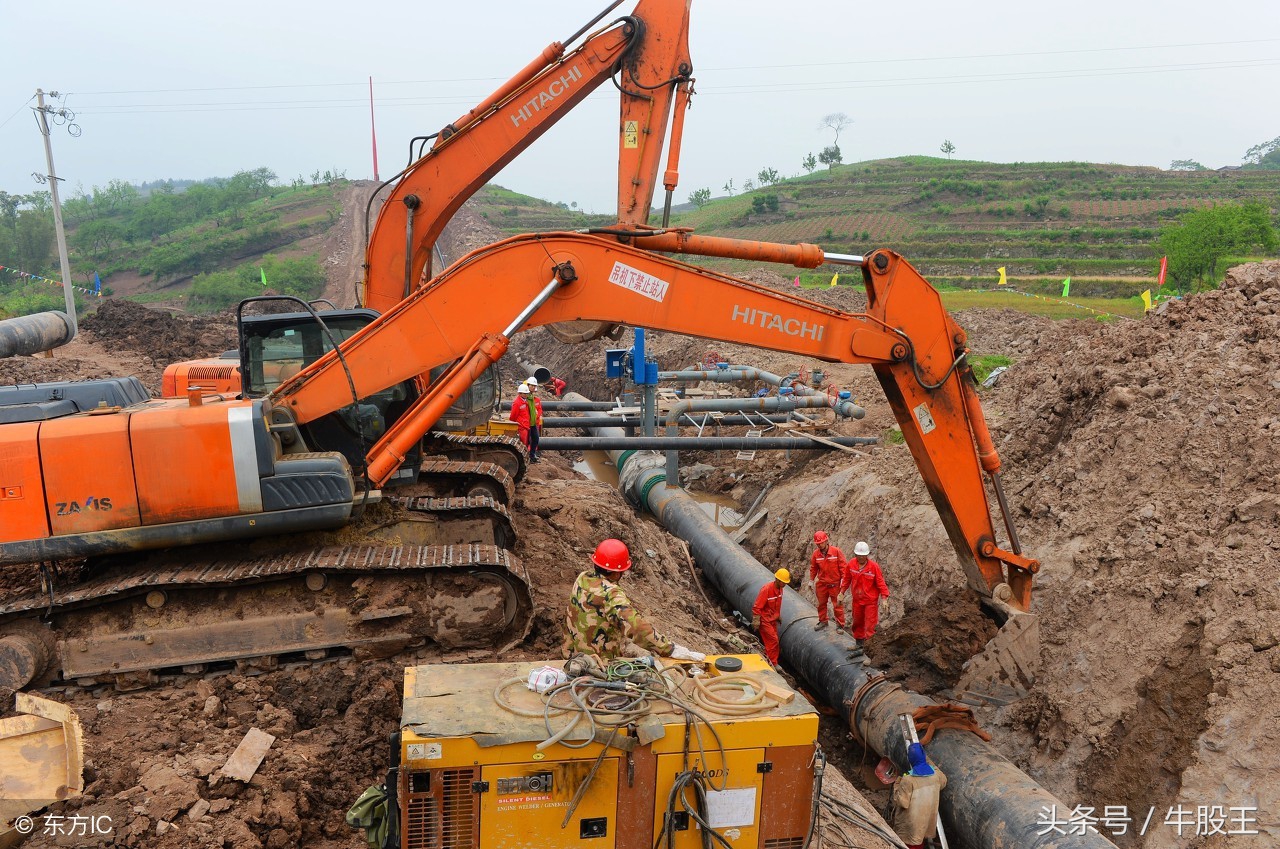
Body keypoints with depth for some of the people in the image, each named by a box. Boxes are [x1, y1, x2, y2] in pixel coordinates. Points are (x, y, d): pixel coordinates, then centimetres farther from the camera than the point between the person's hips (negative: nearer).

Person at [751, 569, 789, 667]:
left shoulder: (780, 588, -1)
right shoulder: (766, 589, -27)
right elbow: (757, 606, -24)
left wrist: (778, 615, 22)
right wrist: (756, 621, -22)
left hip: (773, 619, 8)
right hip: (764, 619, -8)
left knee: (772, 640, 12)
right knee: (773, 640, -9)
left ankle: (768, 659, 23)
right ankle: (773, 663, 0)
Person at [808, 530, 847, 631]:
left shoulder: (836, 552, -15)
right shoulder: (816, 554, -4)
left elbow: (842, 567, -10)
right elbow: (813, 568, 8)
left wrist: (843, 580, -12)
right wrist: (811, 580, 8)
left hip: (835, 584, -4)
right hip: (821, 584, 4)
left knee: (837, 605, 3)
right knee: (821, 603, 16)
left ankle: (840, 625, 16)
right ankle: (822, 621, 35)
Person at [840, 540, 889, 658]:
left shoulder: (874, 566, -16)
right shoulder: (851, 564, -6)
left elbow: (881, 583, -11)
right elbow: (846, 579, 7)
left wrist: (884, 597, -15)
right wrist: (841, 592, 7)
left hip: (871, 601, -4)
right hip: (856, 600, 5)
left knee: (869, 625, -4)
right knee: (857, 623, 17)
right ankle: (859, 644, 33)